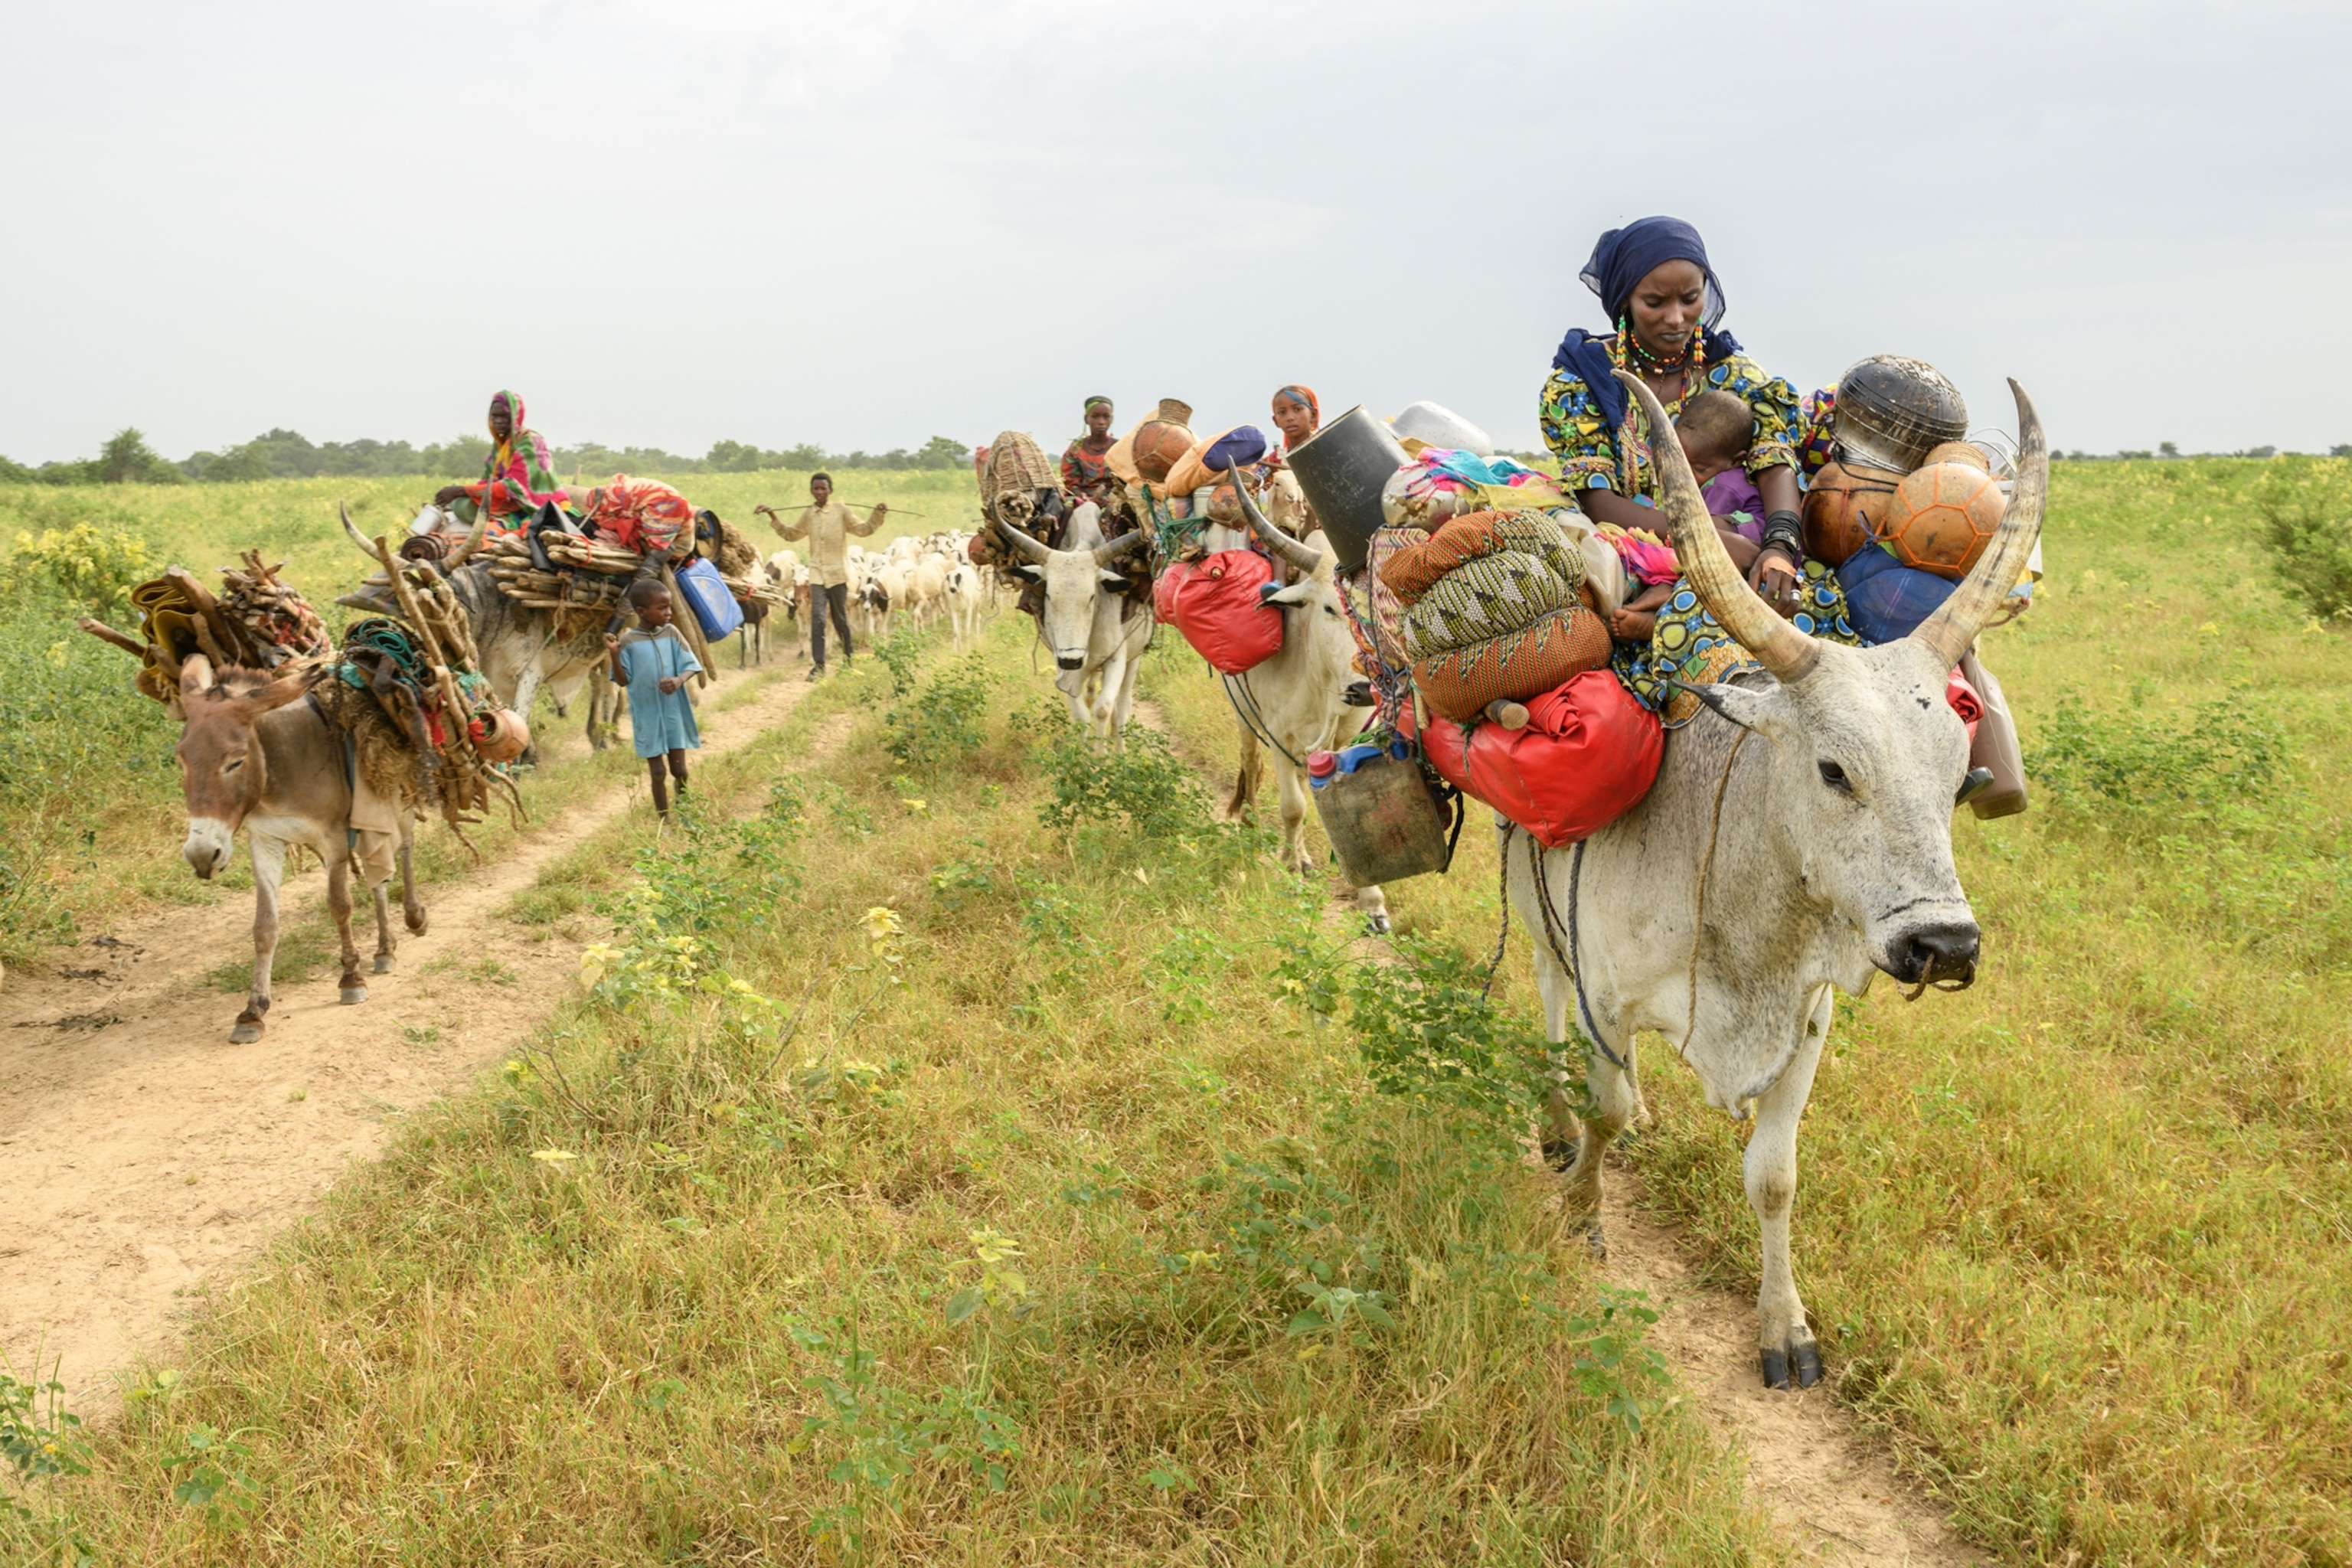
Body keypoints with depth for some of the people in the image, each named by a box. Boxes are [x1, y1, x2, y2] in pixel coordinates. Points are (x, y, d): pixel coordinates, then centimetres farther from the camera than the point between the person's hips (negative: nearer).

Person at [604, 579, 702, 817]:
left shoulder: (671, 633, -3)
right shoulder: (628, 641, -11)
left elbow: (689, 665, -1)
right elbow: (623, 681, -6)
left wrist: (679, 680, -22)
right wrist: (614, 655, -23)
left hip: (674, 712, 2)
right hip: (648, 716, -2)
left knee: (679, 769, 10)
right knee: (658, 772, 5)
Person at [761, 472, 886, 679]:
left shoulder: (841, 511, -2)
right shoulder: (808, 514, 8)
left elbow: (863, 530, -3)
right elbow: (790, 534, 22)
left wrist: (878, 515, -16)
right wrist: (773, 518, 13)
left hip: (838, 574, -2)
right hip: (817, 574, 2)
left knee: (840, 619, 11)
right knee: (817, 619, -9)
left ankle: (849, 656, 32)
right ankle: (818, 665, -7)